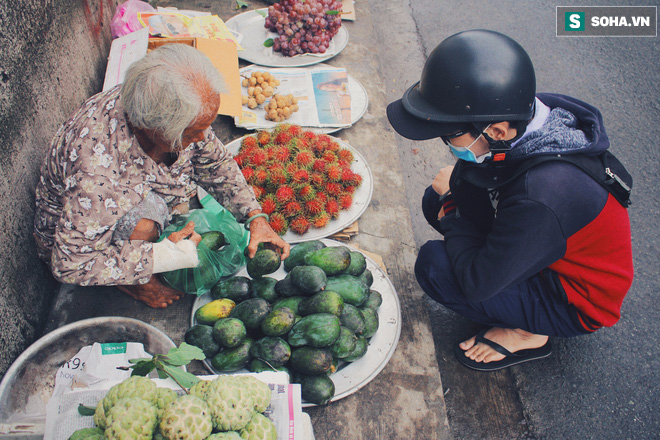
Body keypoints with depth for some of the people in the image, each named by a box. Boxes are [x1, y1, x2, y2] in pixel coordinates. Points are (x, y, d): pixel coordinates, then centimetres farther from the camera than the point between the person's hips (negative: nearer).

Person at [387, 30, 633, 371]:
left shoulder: (541, 199, -42)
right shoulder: (524, 117, -19)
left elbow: (476, 283, -31)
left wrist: (453, 216, -16)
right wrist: (456, 186, -16)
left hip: (578, 304, -7)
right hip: (558, 250, 8)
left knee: (434, 266, -23)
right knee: (436, 201, 1)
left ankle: (525, 334, -1)